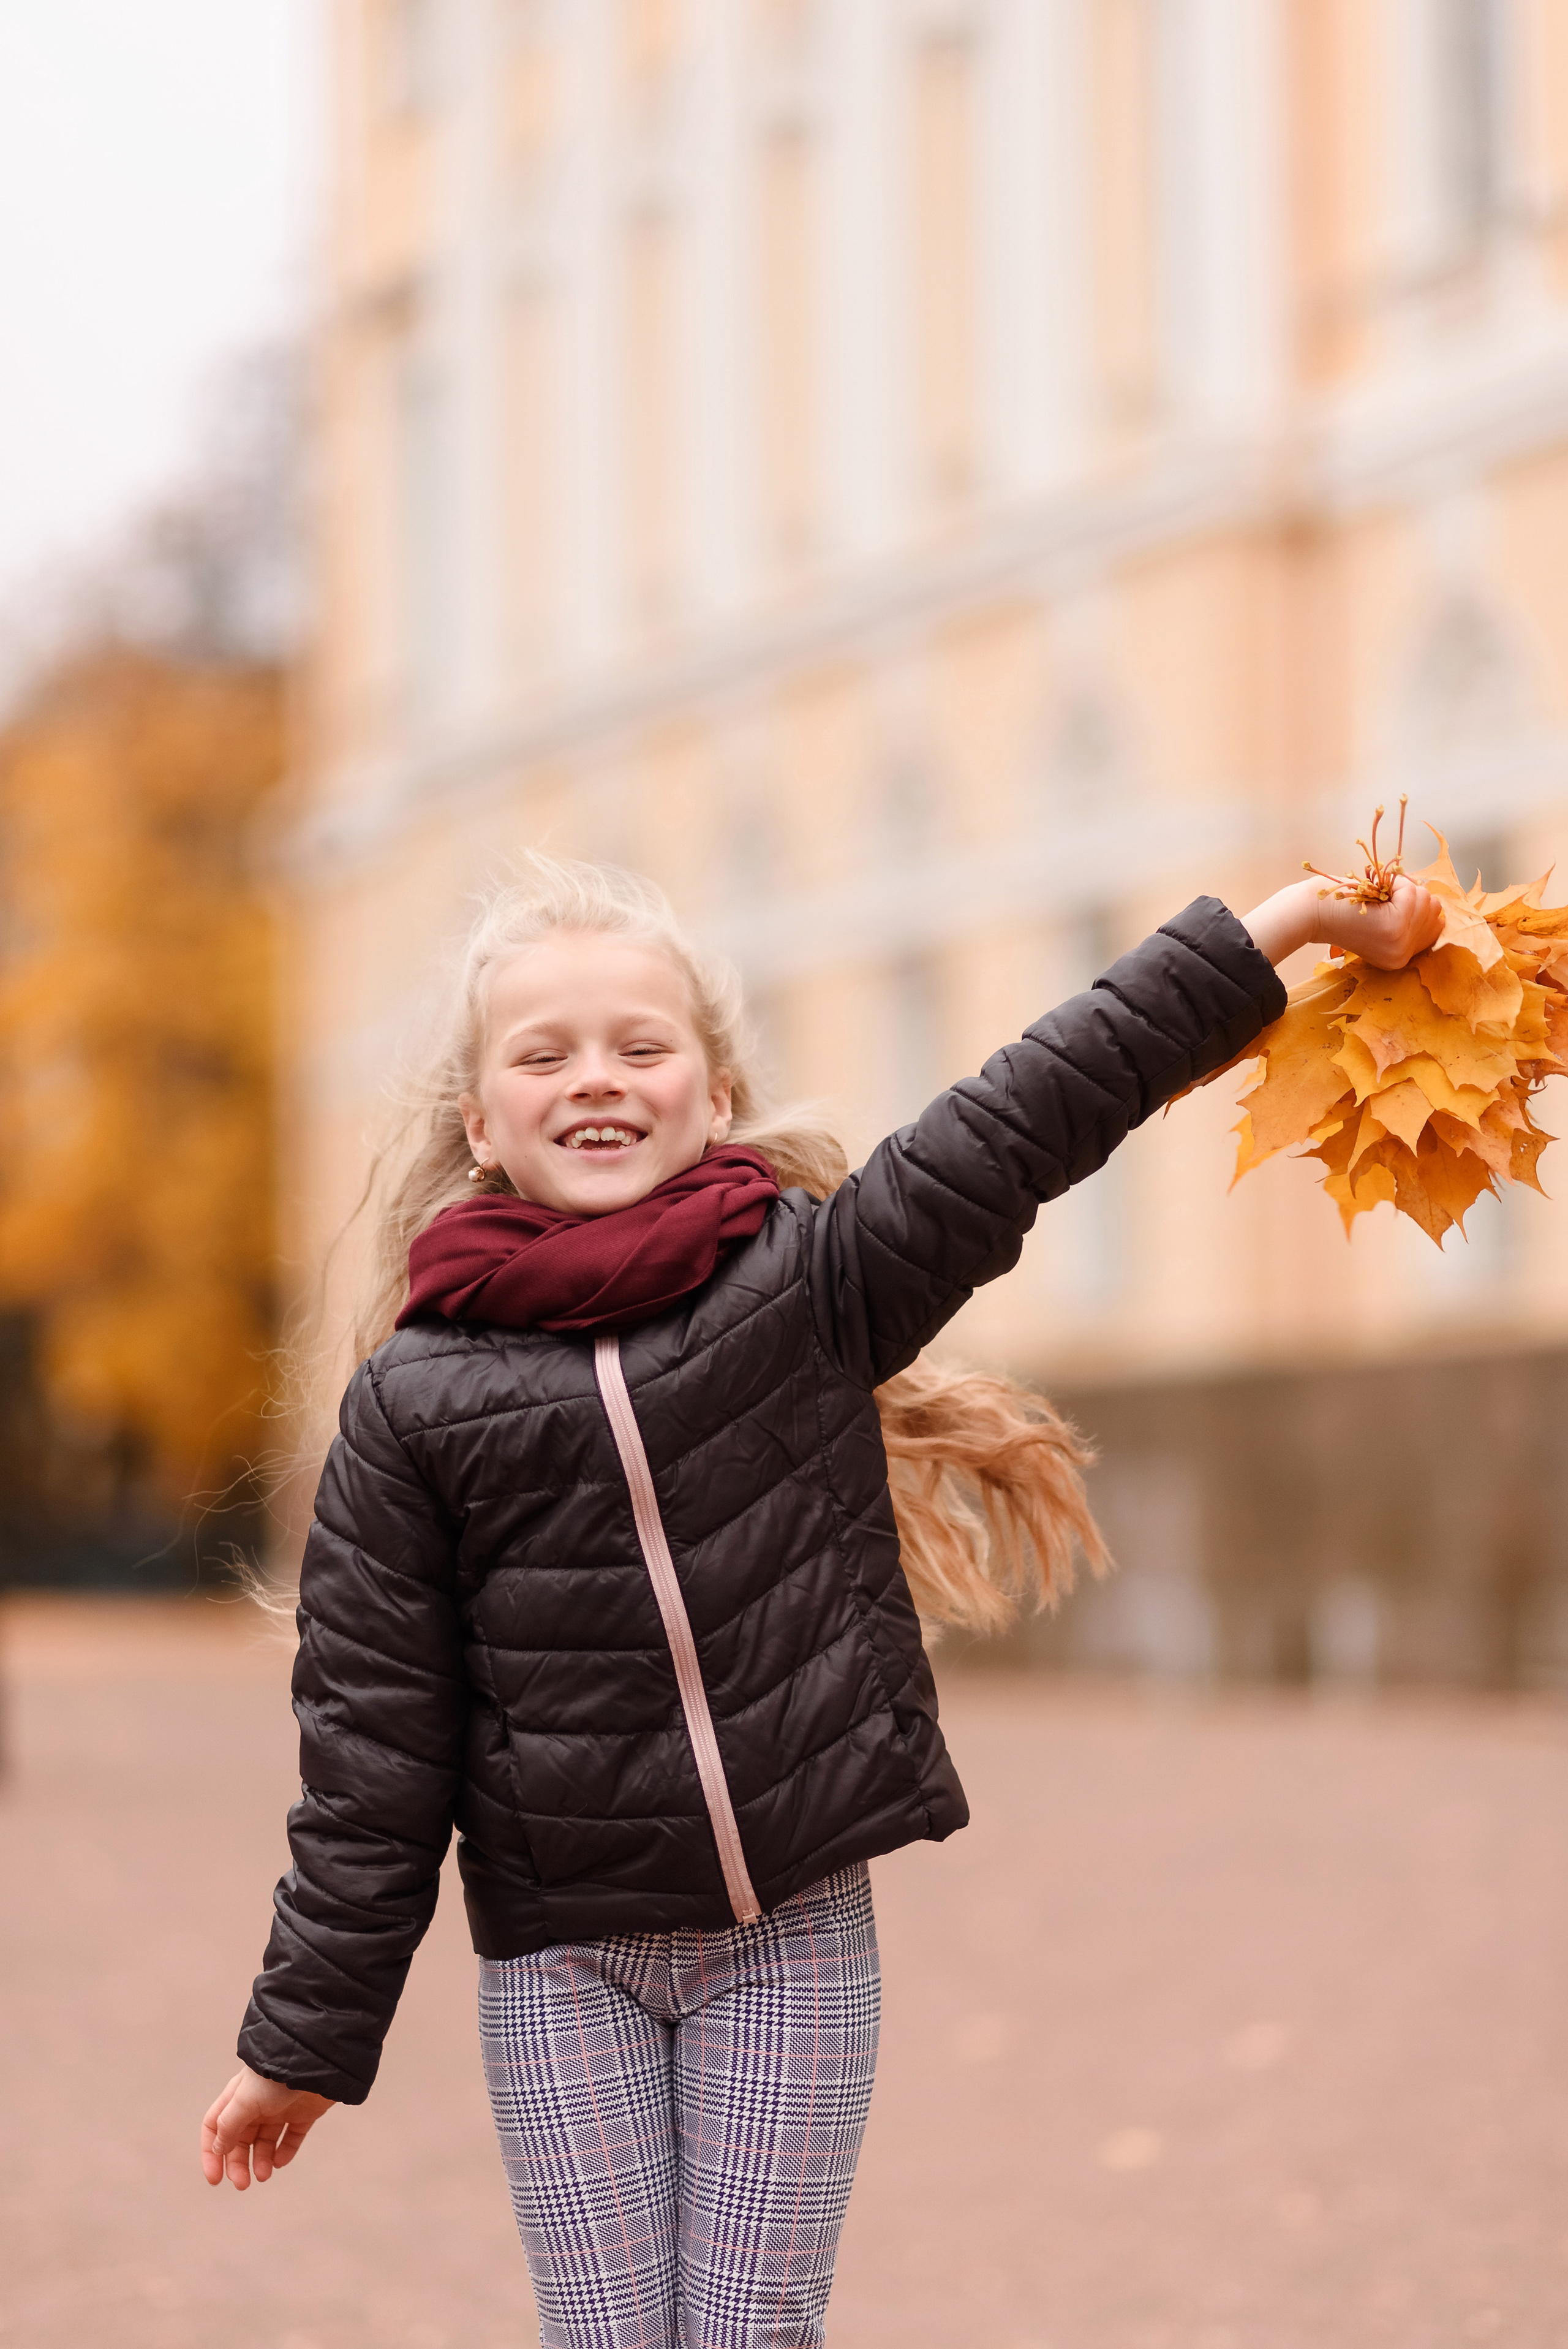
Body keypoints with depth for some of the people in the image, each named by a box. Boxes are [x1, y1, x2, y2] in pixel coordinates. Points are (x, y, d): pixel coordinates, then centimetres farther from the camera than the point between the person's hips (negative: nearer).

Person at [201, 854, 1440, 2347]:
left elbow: (1026, 1119, -4)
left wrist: (1274, 927, -7)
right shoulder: (414, 1398, -3)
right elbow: (371, 1740, -1)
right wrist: (308, 2038, 0)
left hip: (795, 1936, 0)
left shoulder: (809, 1278, -2)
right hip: (559, 1959, 0)